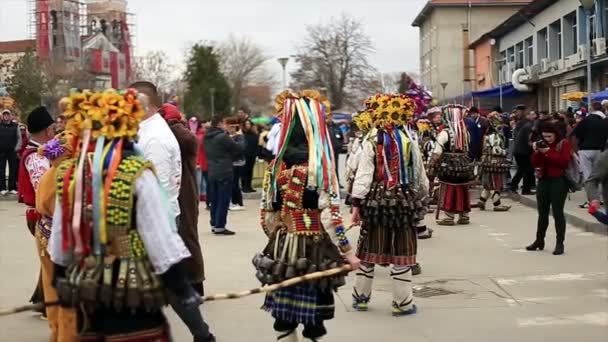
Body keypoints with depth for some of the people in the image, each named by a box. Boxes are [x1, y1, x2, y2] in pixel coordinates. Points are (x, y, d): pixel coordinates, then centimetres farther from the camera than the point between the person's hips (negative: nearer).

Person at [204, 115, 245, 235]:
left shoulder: (207, 138, 9)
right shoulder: (223, 137, -16)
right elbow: (239, 147, -10)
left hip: (212, 173, 8)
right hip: (224, 173, -8)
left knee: (214, 200, 13)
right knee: (223, 200, -3)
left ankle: (214, 224, 18)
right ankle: (219, 227, -3)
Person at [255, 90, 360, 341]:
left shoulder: (277, 164, 2)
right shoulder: (320, 165, -13)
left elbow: (267, 212, 6)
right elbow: (330, 214, -16)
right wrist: (347, 251, -9)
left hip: (282, 249, 5)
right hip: (314, 250, -5)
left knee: (284, 312, 14)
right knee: (313, 314, 4)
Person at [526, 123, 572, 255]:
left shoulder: (564, 144, -3)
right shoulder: (542, 144, 12)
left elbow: (564, 161, -16)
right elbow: (535, 164, 8)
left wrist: (549, 152, -19)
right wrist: (536, 152, -9)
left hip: (558, 181, -6)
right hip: (543, 181, 6)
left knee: (557, 212, -6)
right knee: (542, 212, 11)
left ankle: (560, 243, -3)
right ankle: (539, 241, 20)